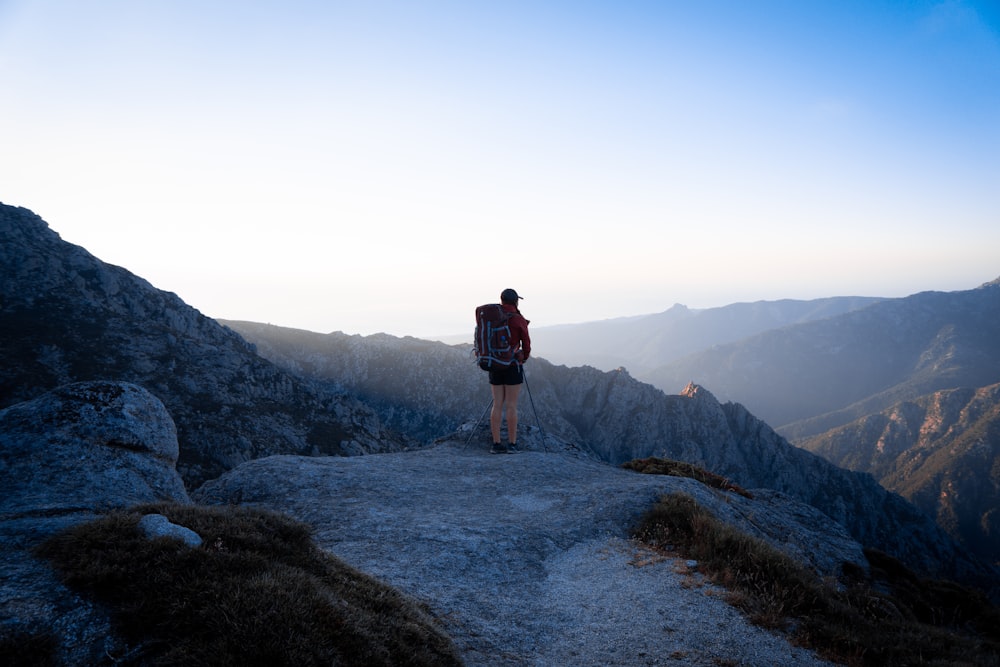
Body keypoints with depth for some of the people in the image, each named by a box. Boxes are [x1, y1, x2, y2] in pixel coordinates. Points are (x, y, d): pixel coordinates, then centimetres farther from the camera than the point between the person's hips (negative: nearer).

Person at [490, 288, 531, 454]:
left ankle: (496, 444, 6)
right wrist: (524, 358, 17)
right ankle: (512, 444, 2)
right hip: (512, 365, -4)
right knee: (511, 405, 0)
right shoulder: (519, 320, -8)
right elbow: (526, 344, -3)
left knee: (497, 405, 6)